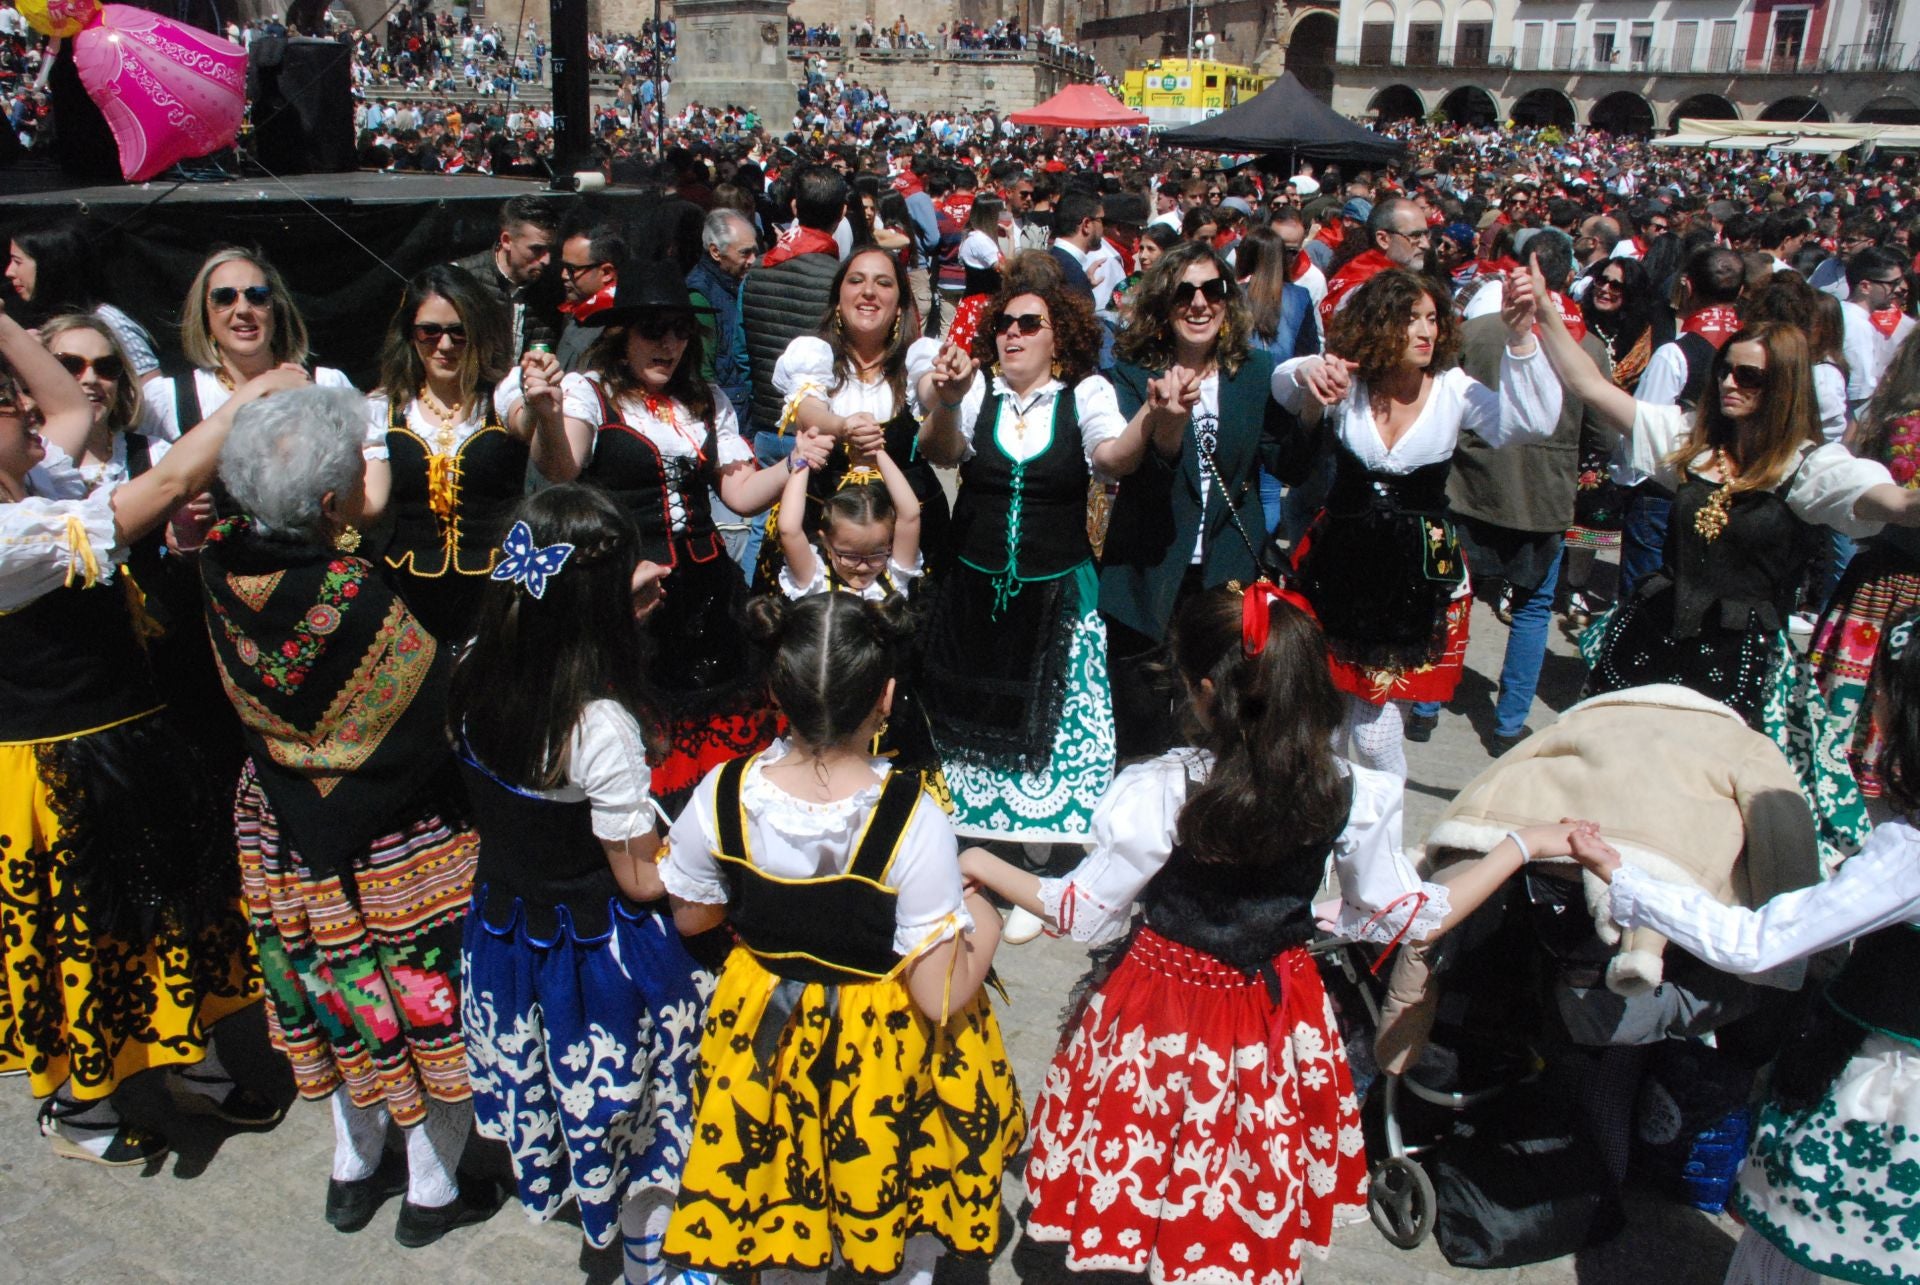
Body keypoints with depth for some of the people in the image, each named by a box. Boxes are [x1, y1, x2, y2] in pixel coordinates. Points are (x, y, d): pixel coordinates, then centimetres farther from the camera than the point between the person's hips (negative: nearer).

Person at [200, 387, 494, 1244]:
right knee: (429, 1002, 14)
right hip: (399, 849, -6)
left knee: (341, 993, 25)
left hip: (286, 836, 6)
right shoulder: (360, 601, -32)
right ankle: (433, 1193, 32)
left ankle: (351, 1173, 43)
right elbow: (442, 711, -23)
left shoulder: (224, 566, -15)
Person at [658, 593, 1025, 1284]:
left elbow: (691, 916, -2)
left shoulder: (722, 795, -22)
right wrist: (985, 920, -8)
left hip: (763, 1032, 3)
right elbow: (941, 999, -26)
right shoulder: (914, 822, -32)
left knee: (780, 1211, 30)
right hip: (884, 1046, -3)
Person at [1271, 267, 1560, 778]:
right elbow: (1283, 386, -24)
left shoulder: (1454, 389, -6)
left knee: (1374, 730, 0)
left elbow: (1533, 422, -19)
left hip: (1418, 573, -1)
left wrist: (1520, 339, -31)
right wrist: (1305, 373, -48)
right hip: (1341, 560, 1)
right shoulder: (1349, 382, -5)